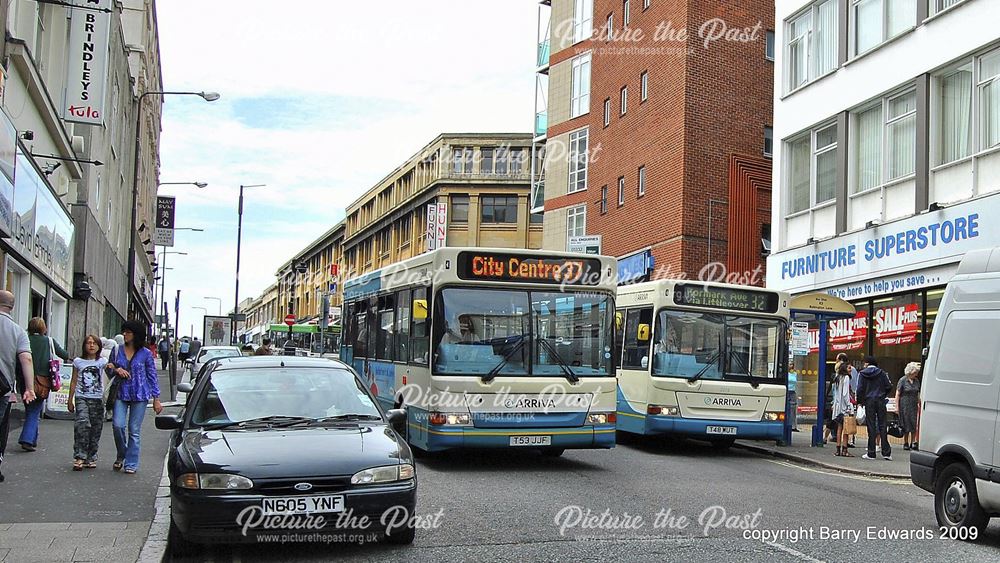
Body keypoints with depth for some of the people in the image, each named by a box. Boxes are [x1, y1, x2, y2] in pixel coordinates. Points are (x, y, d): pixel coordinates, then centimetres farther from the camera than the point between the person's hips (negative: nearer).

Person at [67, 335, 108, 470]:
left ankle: (91, 458, 15)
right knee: (82, 424, -20)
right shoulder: (78, 362, 7)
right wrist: (70, 400, 12)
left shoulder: (102, 361, 4)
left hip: (97, 398, 1)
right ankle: (79, 457, -18)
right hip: (81, 397, -1)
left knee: (95, 428, 3)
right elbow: (74, 381, 12)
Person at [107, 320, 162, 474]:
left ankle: (131, 464, 9)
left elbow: (152, 376, 4)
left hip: (139, 395, -2)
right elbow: (110, 369, 17)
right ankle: (121, 455, 14)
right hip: (121, 393, 2)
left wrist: (156, 399, 2)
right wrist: (116, 370, -9)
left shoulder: (145, 354, 0)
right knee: (117, 425, -11)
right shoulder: (117, 350, 7)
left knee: (134, 430, 0)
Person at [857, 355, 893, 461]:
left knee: (871, 426, 1)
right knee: (882, 425, 4)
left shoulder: (863, 374, 0)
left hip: (869, 401, -1)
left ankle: (871, 453, 1)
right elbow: (889, 386, 0)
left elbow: (860, 389, -4)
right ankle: (886, 452, 1)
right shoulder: (881, 373, 3)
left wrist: (860, 400, 8)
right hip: (880, 401, 1)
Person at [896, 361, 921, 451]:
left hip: (913, 405, 4)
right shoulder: (903, 380, -5)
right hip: (904, 405, -4)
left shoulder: (916, 381, 9)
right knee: (905, 424, -1)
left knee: (913, 424, -2)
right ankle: (905, 443, 9)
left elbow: (918, 394, 17)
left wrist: (919, 403, 9)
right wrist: (897, 407, -10)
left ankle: (913, 442, 5)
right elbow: (897, 394, -5)